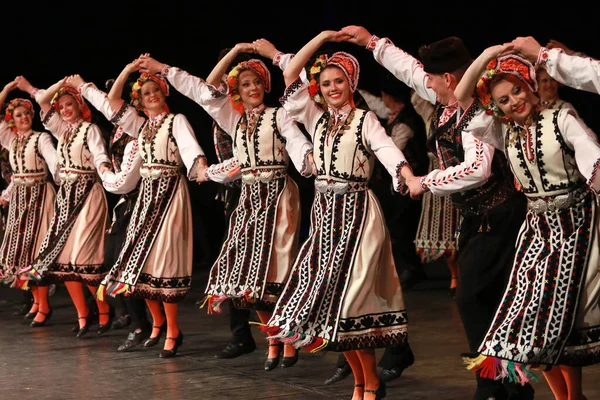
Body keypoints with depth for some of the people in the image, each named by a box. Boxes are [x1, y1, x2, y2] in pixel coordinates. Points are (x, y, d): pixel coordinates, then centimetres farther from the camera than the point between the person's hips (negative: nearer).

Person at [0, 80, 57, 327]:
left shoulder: (41, 138, -7)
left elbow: (54, 159, -23)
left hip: (39, 195, -6)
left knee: (35, 247, -8)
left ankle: (44, 306, -3)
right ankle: (37, 299, 20)